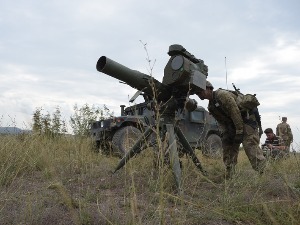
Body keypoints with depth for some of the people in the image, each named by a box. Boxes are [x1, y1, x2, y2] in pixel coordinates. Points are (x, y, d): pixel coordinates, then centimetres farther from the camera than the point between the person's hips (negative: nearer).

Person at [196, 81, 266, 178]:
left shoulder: (222, 94, -21)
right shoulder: (210, 107, 8)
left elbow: (235, 112, -24)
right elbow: (221, 122, 10)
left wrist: (239, 131, -24)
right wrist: (225, 134, -4)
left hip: (247, 117, -9)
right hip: (232, 123, 9)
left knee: (250, 145, -19)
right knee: (228, 143, 5)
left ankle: (263, 173, -19)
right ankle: (228, 175, 8)